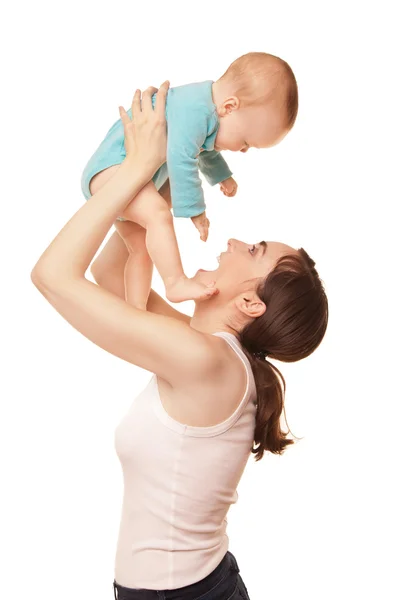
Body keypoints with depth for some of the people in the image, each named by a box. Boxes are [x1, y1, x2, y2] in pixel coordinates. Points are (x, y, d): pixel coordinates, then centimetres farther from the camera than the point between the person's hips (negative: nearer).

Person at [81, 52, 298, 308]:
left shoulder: (207, 106, 9)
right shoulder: (194, 110, -27)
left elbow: (204, 149, 29)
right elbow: (181, 160, -34)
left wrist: (221, 175, 43)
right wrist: (194, 209, -27)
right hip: (112, 168, -11)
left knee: (142, 249, 11)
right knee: (158, 213, -34)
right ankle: (176, 283, -35)